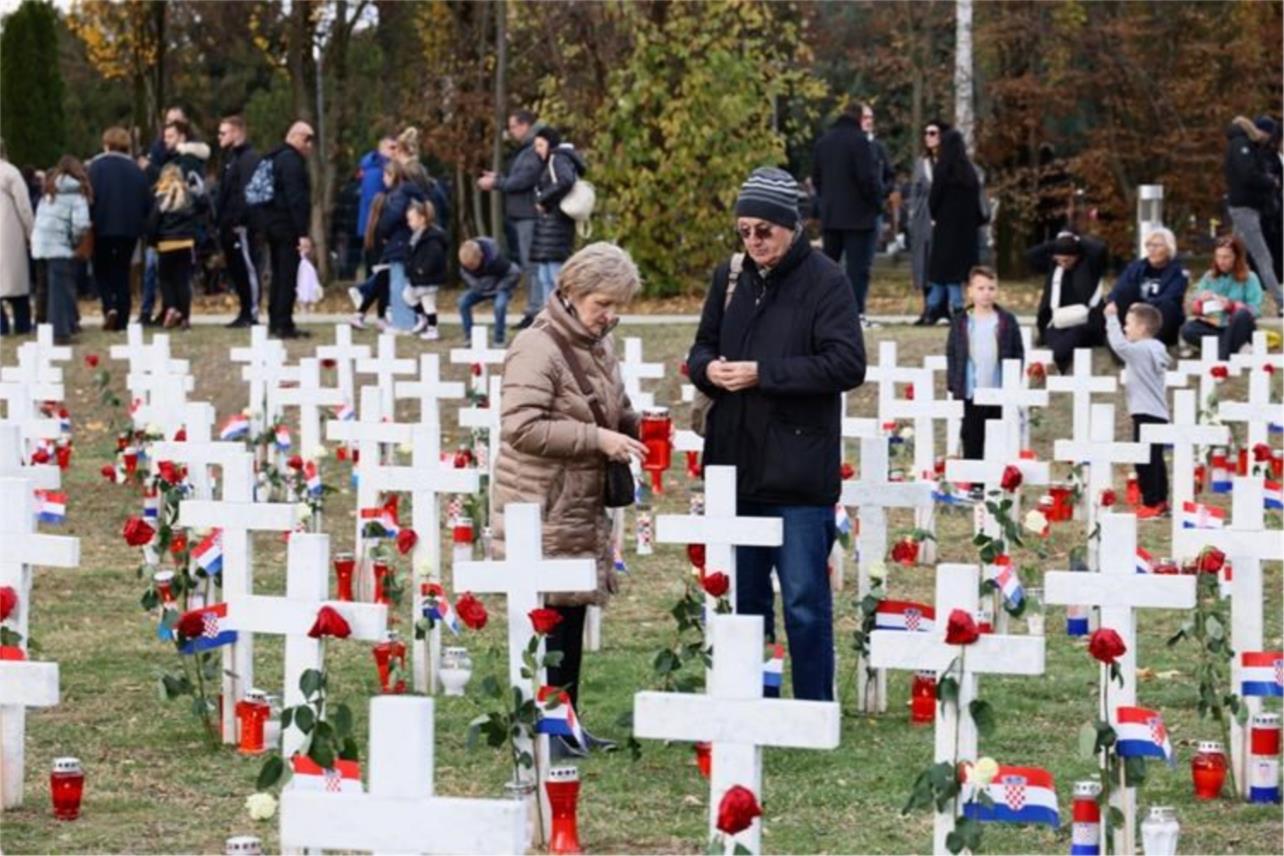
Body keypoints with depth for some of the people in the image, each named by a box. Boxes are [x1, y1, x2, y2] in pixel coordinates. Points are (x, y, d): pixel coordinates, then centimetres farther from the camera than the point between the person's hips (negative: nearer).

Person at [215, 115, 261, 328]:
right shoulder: (230, 157, 20)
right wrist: (220, 222, 17)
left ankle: (252, 313, -6)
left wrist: (239, 220, -23)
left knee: (247, 267, -7)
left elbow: (247, 193, -19)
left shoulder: (249, 158, -11)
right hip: (229, 226, 10)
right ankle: (245, 312, 17)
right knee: (235, 269, 11)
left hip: (241, 225, -10)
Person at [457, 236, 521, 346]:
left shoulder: (495, 259, -36)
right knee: (463, 302, -16)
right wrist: (474, 286, -3)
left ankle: (499, 340, -19)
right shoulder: (465, 261, -20)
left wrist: (499, 288, -19)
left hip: (498, 287, -5)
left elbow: (515, 273, -25)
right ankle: (468, 336, -5)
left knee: (500, 305, -33)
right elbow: (464, 274, 5)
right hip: (480, 288, 5)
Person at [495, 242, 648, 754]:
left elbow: (612, 412, 27)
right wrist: (598, 438, -23)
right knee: (548, 615, -7)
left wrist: (637, 426, 4)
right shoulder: (539, 348, -16)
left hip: (582, 508, 9)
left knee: (572, 613, 12)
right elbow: (521, 427, -23)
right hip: (541, 510, -9)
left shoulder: (598, 345, 12)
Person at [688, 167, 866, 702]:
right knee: (742, 597, 14)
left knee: (805, 601, -1)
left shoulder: (824, 280, -8)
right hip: (735, 466, 6)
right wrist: (708, 368, -4)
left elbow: (847, 365, -15)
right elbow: (702, 347, 21)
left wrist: (763, 373, -19)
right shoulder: (731, 276, 10)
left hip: (799, 474, -6)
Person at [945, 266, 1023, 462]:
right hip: (970, 395, 0)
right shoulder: (960, 322, 3)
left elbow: (1018, 354, 4)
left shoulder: (1007, 321, 2)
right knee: (972, 446, 4)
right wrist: (953, 386, -2)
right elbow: (951, 355, 5)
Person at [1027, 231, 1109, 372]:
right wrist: (1055, 244, 6)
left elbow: (1100, 250, -16)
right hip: (1057, 324, 4)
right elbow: (1030, 256, 11)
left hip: (1083, 324, -4)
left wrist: (1079, 241, 0)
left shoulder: (1089, 264, 2)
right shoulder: (1053, 264, 15)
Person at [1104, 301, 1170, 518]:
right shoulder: (1154, 349, 15)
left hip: (1146, 414, -10)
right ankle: (1160, 501, 22)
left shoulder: (1142, 350, -15)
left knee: (1146, 460, -8)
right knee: (1155, 460, 16)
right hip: (1158, 413, 10)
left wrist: (1112, 318, -20)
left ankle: (1151, 503, -8)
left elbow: (1119, 345, -28)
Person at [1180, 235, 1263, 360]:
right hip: (1213, 327, 3)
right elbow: (1194, 309, 6)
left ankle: (1223, 358, -33)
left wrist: (1232, 306, -26)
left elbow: (1255, 311, -10)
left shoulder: (1249, 278, 0)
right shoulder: (1209, 277, 9)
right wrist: (1201, 302, -16)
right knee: (1187, 329, -27)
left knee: (1243, 314, -37)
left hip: (1239, 329, -3)